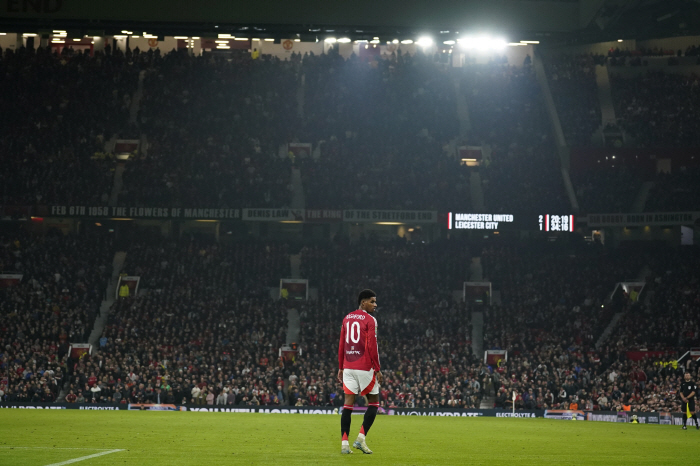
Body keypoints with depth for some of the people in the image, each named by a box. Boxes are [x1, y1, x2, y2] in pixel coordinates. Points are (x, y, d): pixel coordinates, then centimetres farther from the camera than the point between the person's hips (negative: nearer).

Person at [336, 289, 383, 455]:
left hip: (348, 367, 6)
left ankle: (345, 443, -3)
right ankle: (361, 438, -2)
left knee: (348, 403, 3)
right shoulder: (370, 320, -6)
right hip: (365, 367, -6)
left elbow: (341, 345, 14)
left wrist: (341, 368, 18)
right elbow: (372, 346, -12)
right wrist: (377, 370, -9)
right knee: (373, 402, 7)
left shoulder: (347, 319, 13)